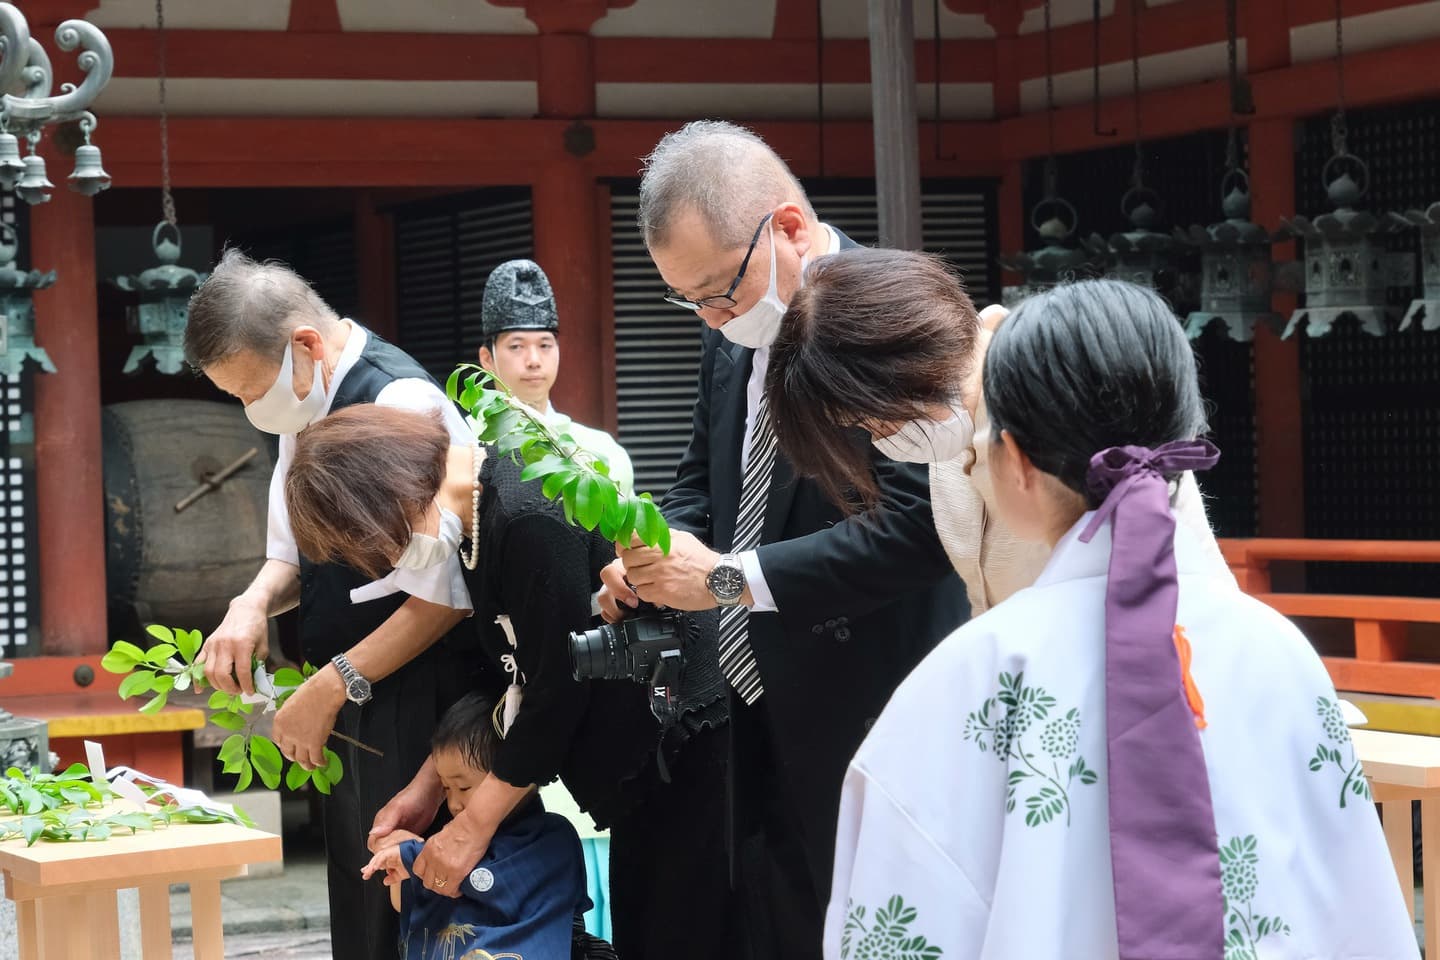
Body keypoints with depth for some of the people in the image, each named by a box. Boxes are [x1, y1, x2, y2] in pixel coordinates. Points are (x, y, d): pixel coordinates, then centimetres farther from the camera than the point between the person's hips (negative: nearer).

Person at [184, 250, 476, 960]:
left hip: (408, 708, -9)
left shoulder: (401, 403, -18)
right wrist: (255, 603, -3)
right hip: (347, 712, 9)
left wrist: (332, 688, -15)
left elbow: (442, 595, -20)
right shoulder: (309, 409, 9)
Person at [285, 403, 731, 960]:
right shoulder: (481, 521, 5)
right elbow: (497, 670, 15)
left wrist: (472, 825, -12)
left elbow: (558, 691, -22)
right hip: (639, 763, 10)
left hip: (687, 743, -10)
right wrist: (428, 786, 9)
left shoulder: (532, 522, -26)